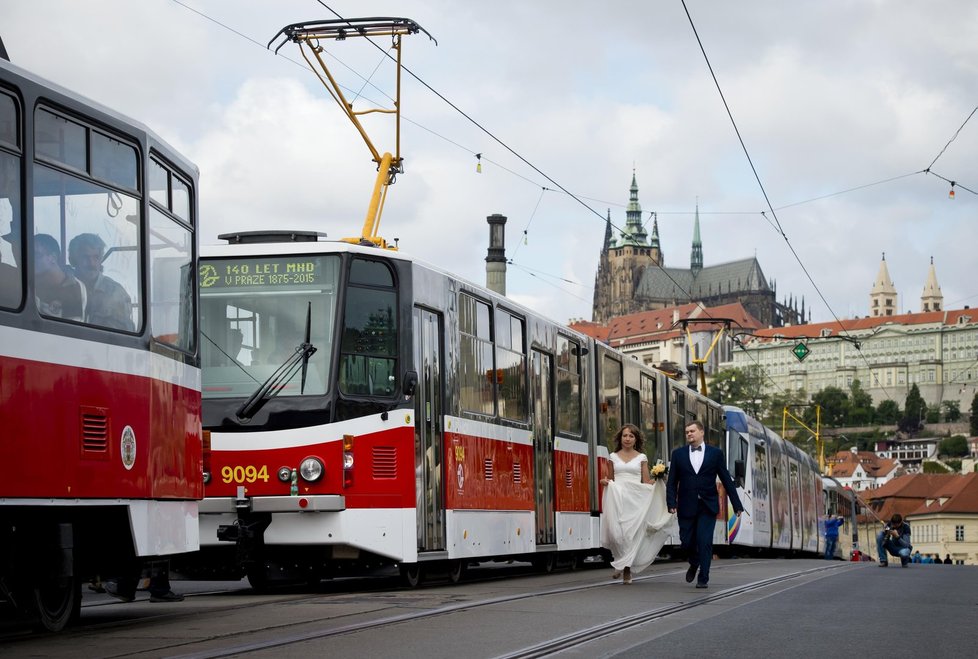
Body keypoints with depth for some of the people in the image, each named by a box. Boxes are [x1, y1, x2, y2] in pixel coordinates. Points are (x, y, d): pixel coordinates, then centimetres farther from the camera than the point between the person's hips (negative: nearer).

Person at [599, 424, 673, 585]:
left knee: (632, 533, -7)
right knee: (616, 532, -12)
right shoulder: (613, 457, 12)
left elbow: (647, 483, 8)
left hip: (636, 499, -1)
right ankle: (619, 561, 15)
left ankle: (627, 572, 0)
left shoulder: (641, 458, 9)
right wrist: (604, 482, -4)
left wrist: (657, 480, -12)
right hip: (617, 499, 1)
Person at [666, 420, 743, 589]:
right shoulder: (678, 454, 6)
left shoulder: (715, 453, 3)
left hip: (707, 506, -2)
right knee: (687, 541, 4)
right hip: (686, 506, 2)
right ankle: (694, 563, 35)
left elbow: (727, 480, 4)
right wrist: (671, 503, -10)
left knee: (704, 541, -9)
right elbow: (672, 482, 3)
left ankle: (703, 578, -1)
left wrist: (737, 505, 3)